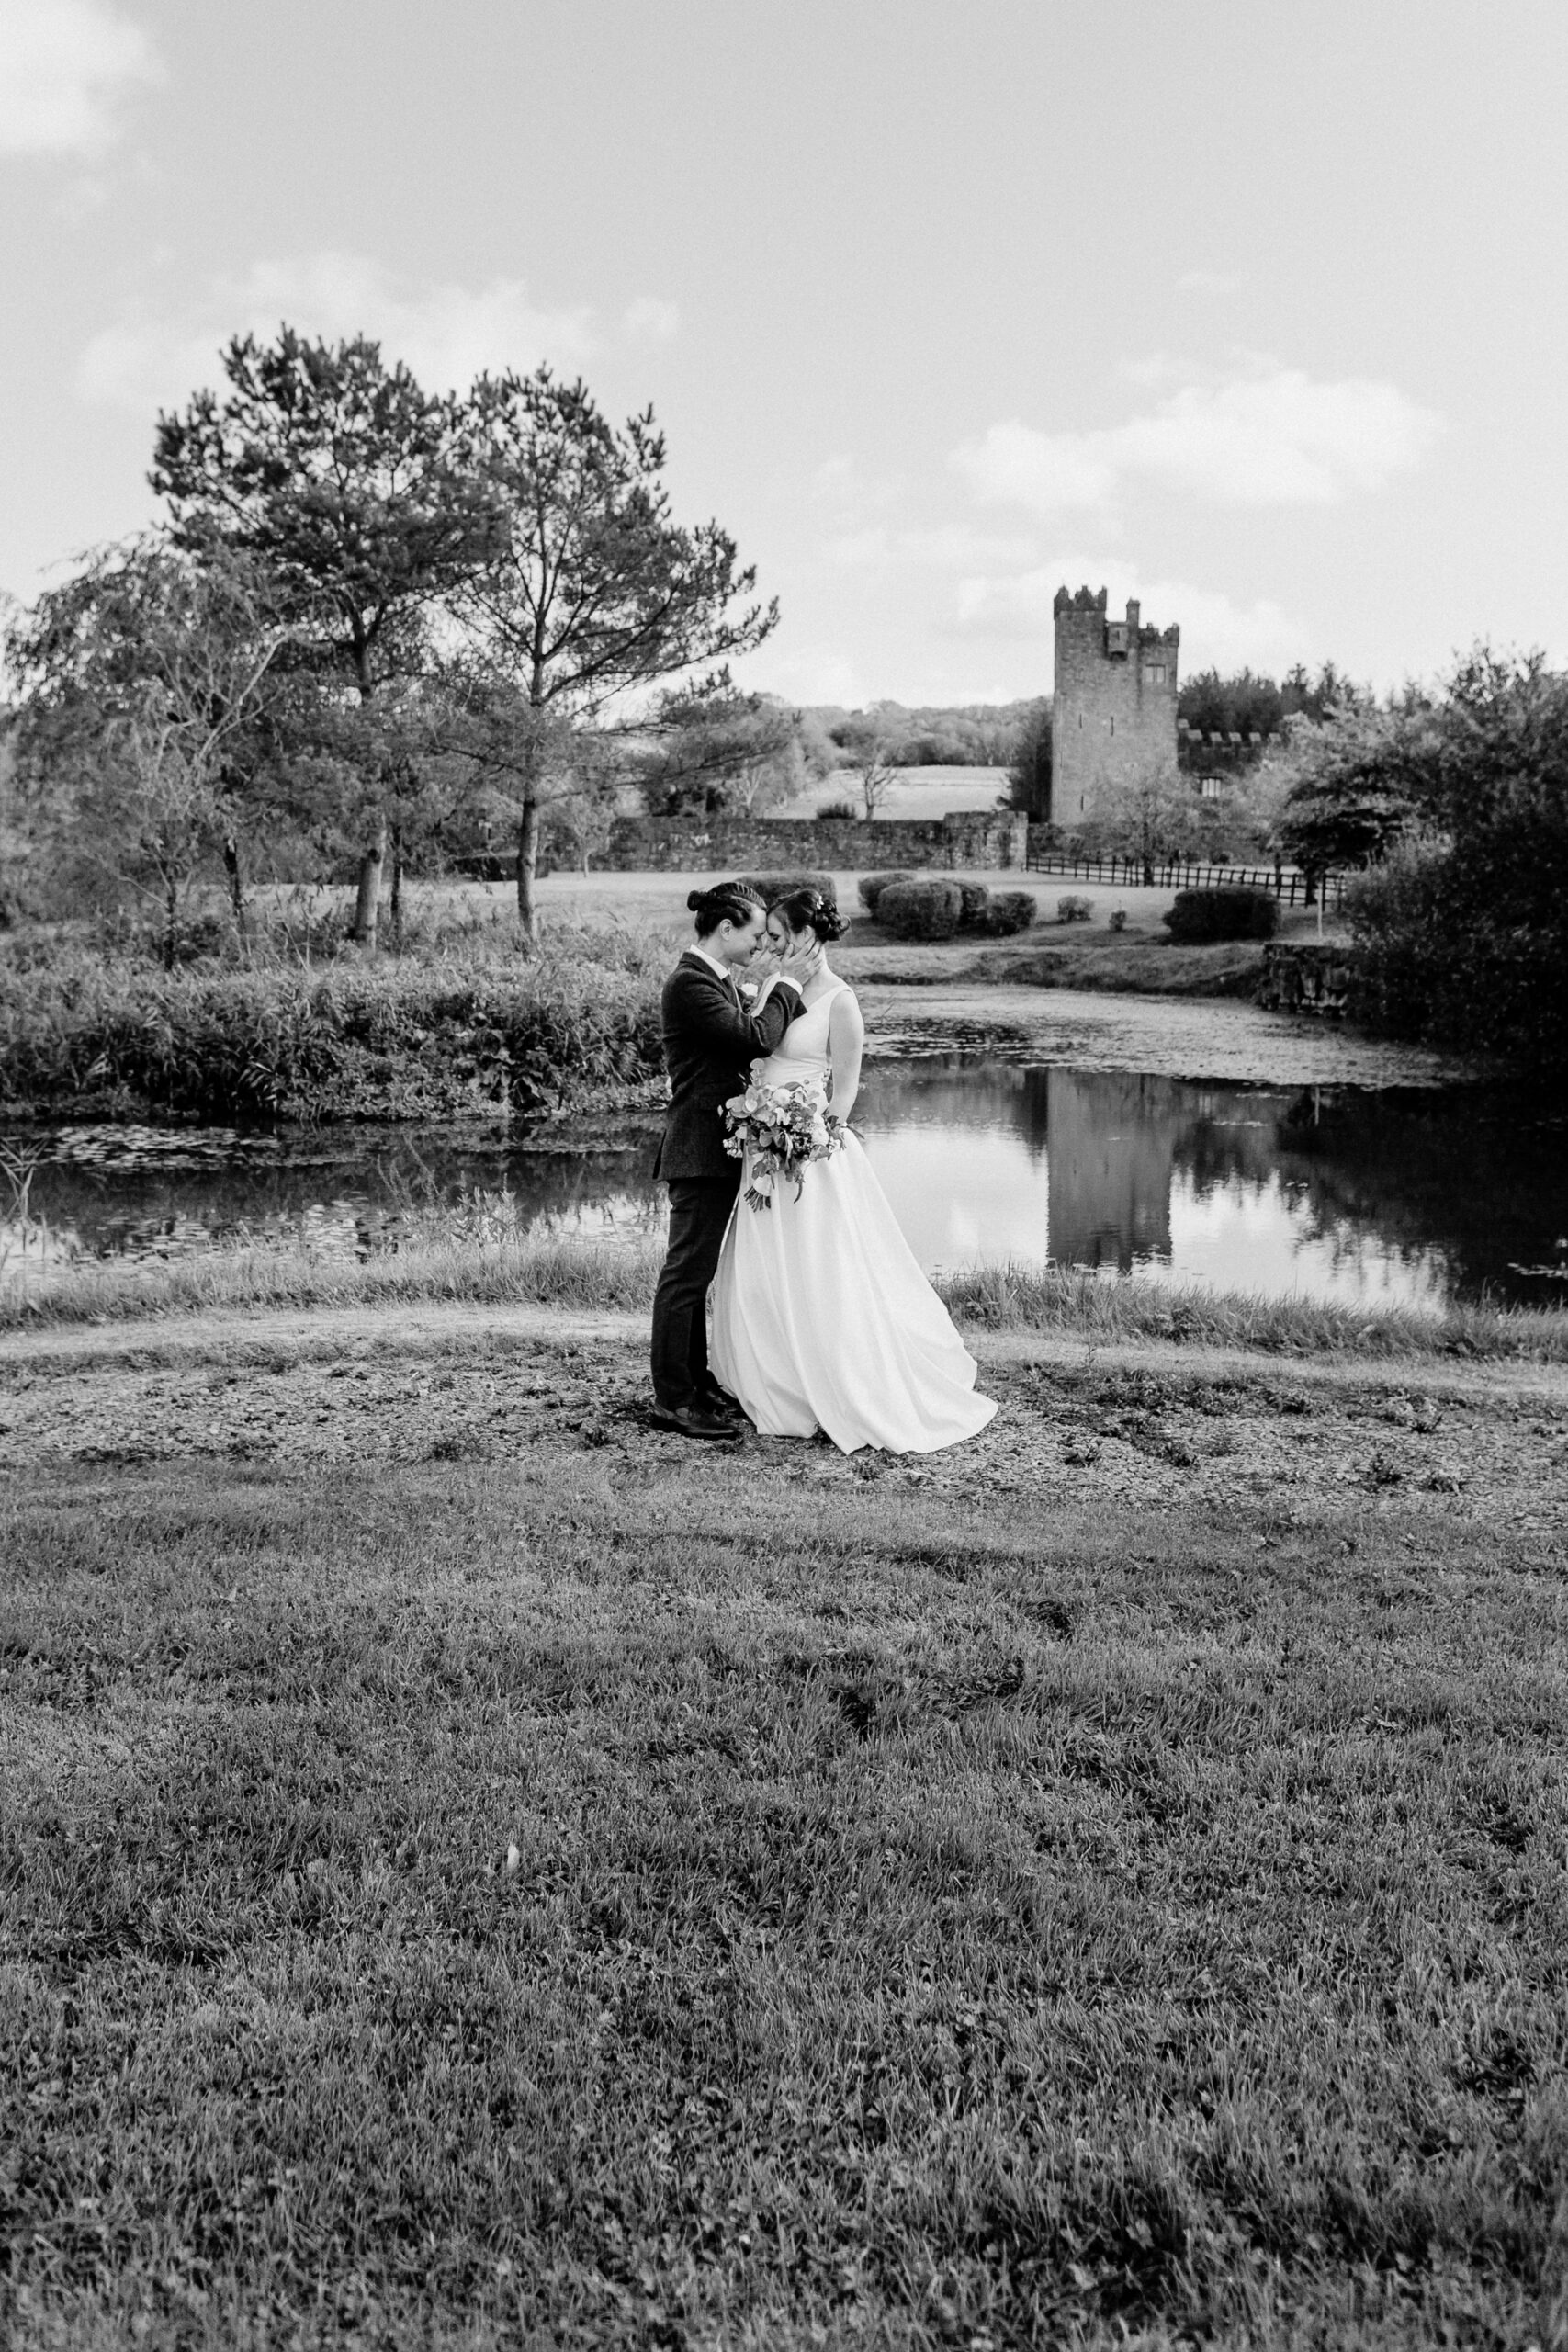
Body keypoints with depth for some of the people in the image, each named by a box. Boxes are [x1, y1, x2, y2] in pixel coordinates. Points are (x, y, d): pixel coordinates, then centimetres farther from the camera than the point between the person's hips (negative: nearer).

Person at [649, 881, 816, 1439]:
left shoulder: (720, 979, 14)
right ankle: (673, 1399, 2)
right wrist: (787, 984, -12)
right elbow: (756, 1039, -22)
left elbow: (748, 1036, 15)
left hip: (721, 1147, 10)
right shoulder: (690, 982, -17)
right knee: (687, 1271, -5)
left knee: (702, 1269, 16)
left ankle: (698, 1382, 26)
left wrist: (776, 987, 6)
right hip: (699, 1149, -10)